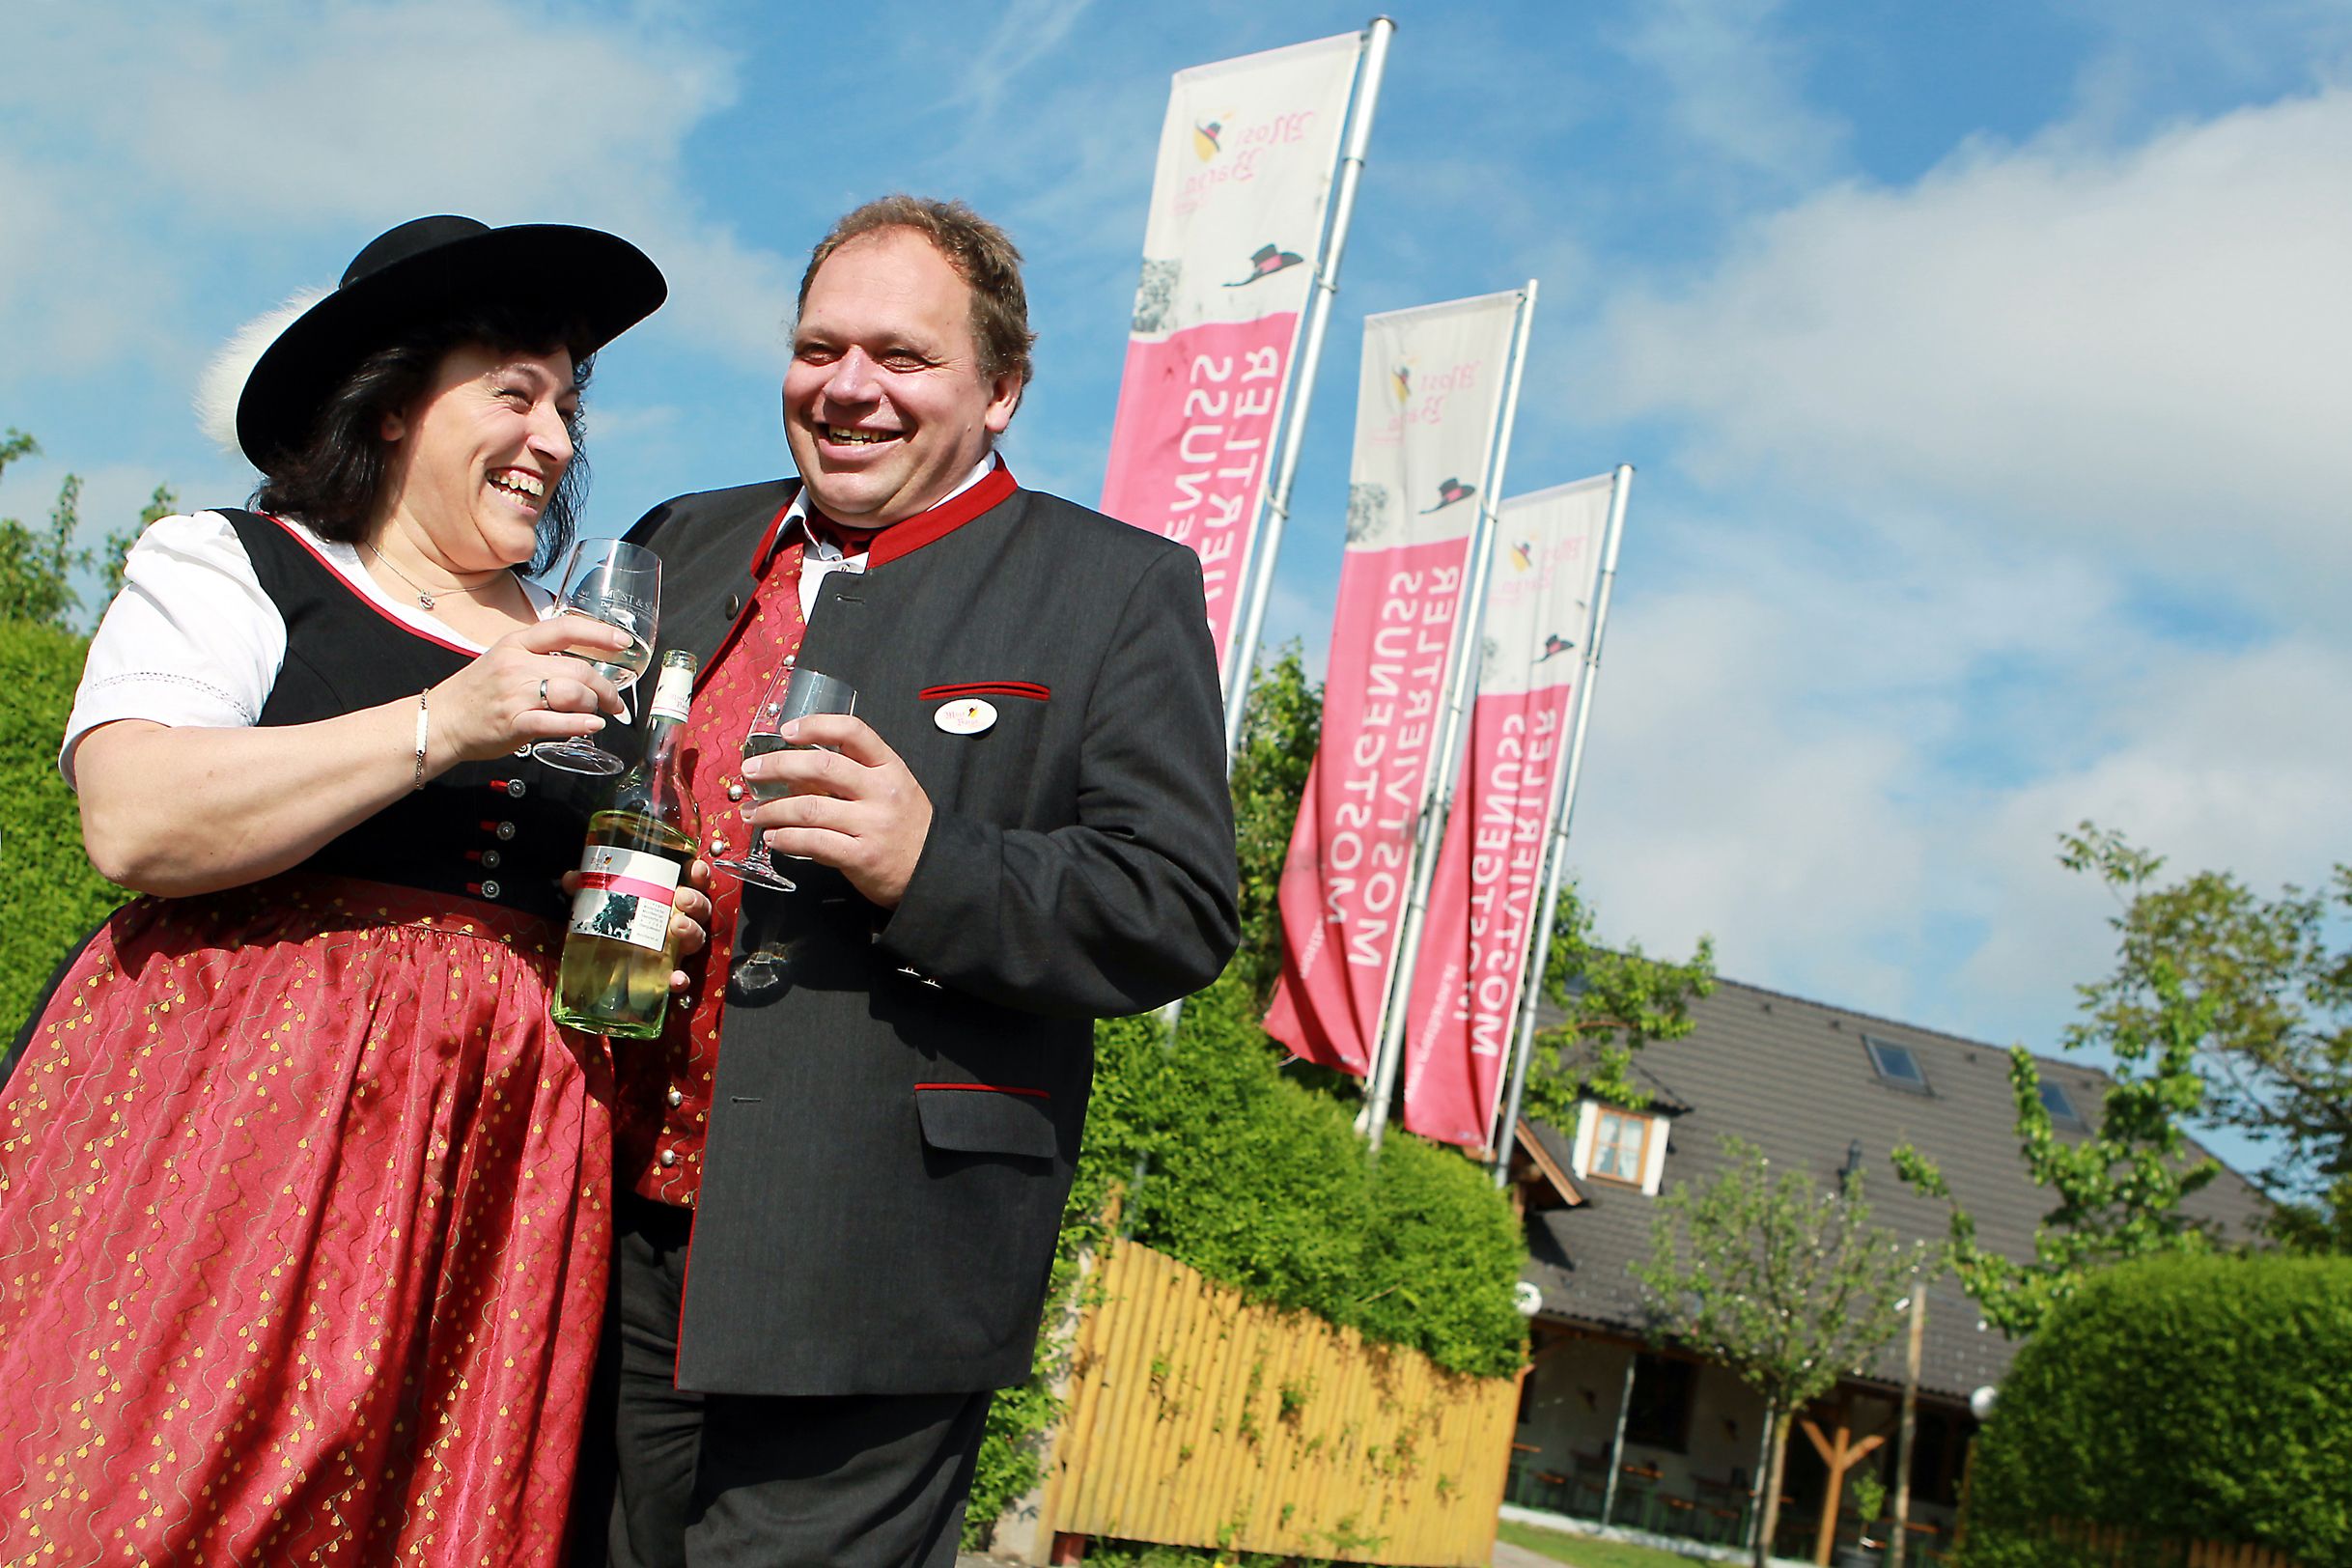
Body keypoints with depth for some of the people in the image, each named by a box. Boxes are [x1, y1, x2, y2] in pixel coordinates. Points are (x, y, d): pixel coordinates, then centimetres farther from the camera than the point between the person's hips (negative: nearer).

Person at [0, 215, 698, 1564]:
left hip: (494, 1154, 4)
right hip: (235, 1112, -4)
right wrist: (439, 727, -16)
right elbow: (137, 824, -13)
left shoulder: (579, 651, 19)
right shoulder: (226, 569, 4)